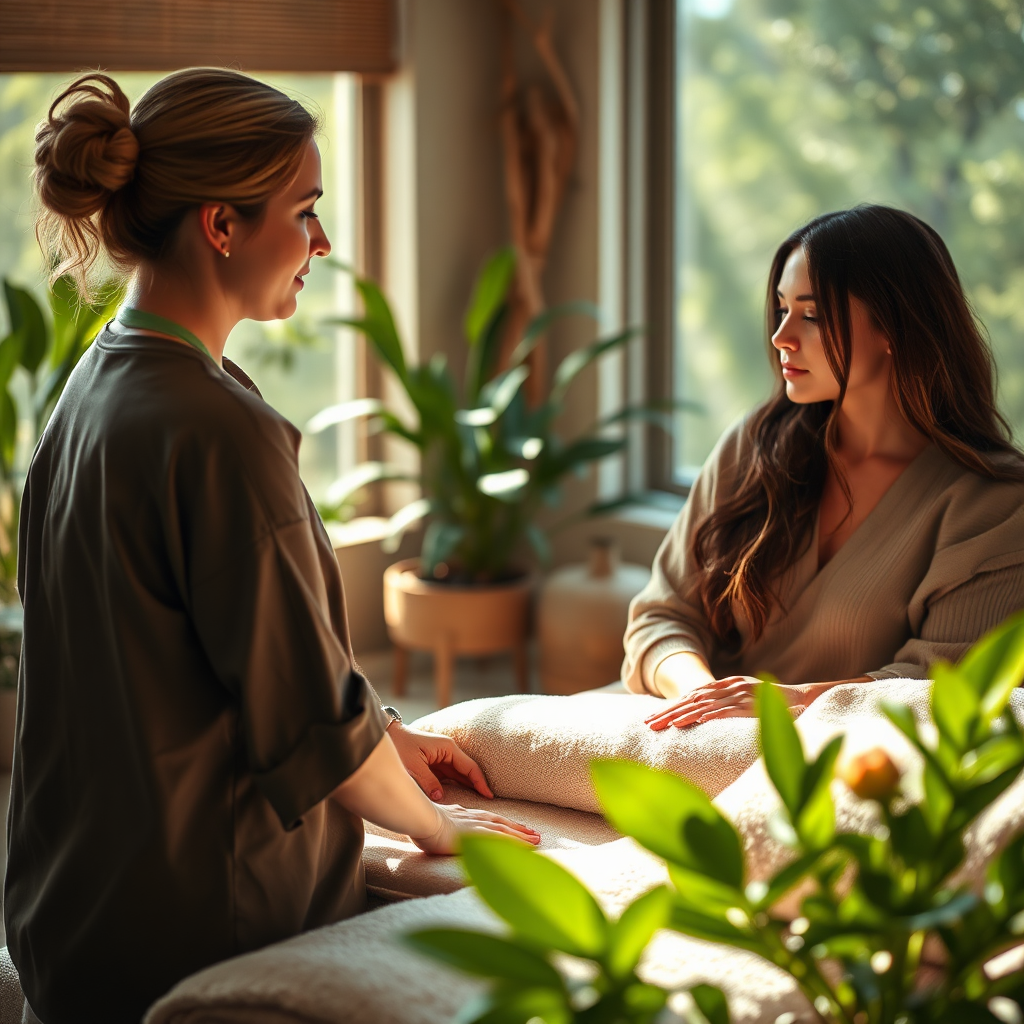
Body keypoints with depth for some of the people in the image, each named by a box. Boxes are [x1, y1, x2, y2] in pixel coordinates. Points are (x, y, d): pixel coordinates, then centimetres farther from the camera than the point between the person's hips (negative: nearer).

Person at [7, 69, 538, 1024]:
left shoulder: (93, 389, 6)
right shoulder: (220, 431, -24)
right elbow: (305, 706, -17)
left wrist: (386, 737, 17)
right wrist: (434, 822, 1)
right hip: (196, 931, -9)